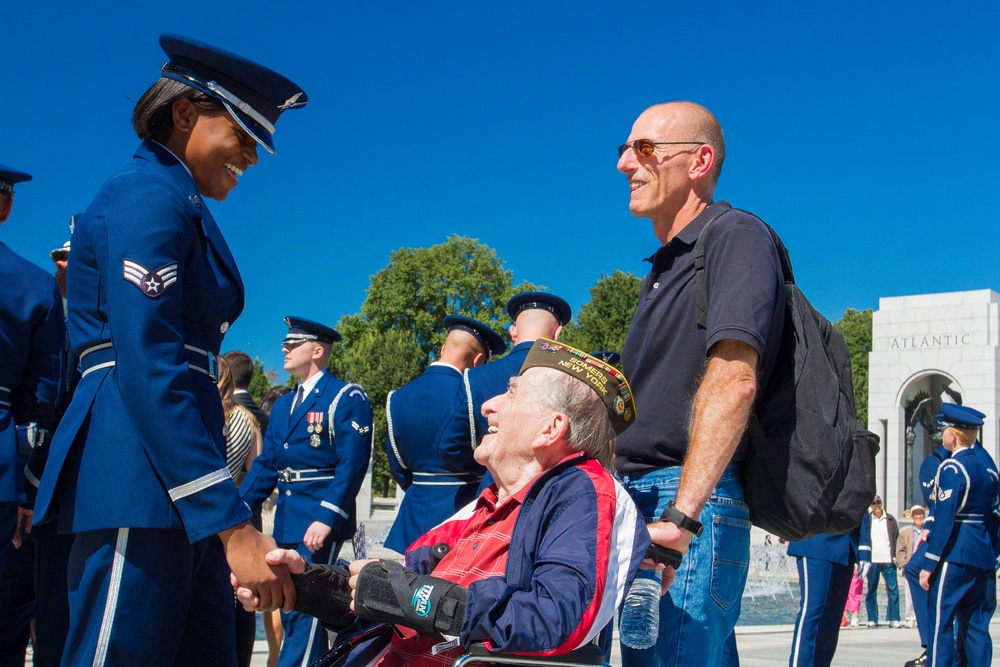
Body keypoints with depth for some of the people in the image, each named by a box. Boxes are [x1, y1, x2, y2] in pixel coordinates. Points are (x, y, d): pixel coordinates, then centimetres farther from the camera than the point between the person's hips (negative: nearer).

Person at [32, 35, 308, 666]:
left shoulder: (176, 202, 23)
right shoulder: (150, 196, -8)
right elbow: (147, 366, -19)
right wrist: (231, 523, -23)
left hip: (176, 485, 10)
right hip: (138, 480, -10)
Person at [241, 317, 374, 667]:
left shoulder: (346, 398, -6)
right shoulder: (283, 405, 18)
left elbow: (352, 463, -15)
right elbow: (266, 464, 17)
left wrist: (326, 518, -23)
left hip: (321, 519, -8)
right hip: (286, 521, 8)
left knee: (303, 610, -11)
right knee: (291, 610, 11)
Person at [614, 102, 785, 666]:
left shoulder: (734, 235, -5)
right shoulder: (665, 268, 24)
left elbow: (734, 380, -19)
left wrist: (682, 513, -26)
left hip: (692, 504, -9)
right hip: (637, 502, 9)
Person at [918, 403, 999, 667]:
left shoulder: (952, 468, -13)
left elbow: (944, 518, -18)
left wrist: (929, 563, -16)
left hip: (956, 555, -8)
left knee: (941, 623, -4)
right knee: (976, 626, 9)